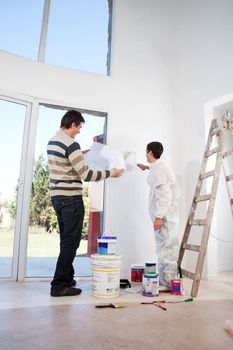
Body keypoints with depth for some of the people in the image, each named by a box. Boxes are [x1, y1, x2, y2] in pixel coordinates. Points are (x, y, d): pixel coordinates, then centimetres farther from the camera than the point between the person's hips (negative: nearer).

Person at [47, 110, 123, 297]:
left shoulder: (52, 141, 13)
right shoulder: (70, 144, -16)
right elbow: (86, 174, -18)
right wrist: (111, 173, -8)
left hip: (57, 196, 10)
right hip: (71, 198, -10)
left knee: (66, 240, 17)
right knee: (71, 241, -2)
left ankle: (67, 278, 28)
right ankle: (59, 285, 3)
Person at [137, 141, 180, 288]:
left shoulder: (157, 169, -15)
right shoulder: (163, 165, 14)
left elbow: (164, 193, -23)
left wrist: (158, 216, -23)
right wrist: (147, 167, 55)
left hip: (163, 213, -10)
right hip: (169, 211, 10)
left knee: (165, 245, -6)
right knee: (167, 245, 13)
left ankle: (167, 282, 0)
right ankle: (166, 279, 22)